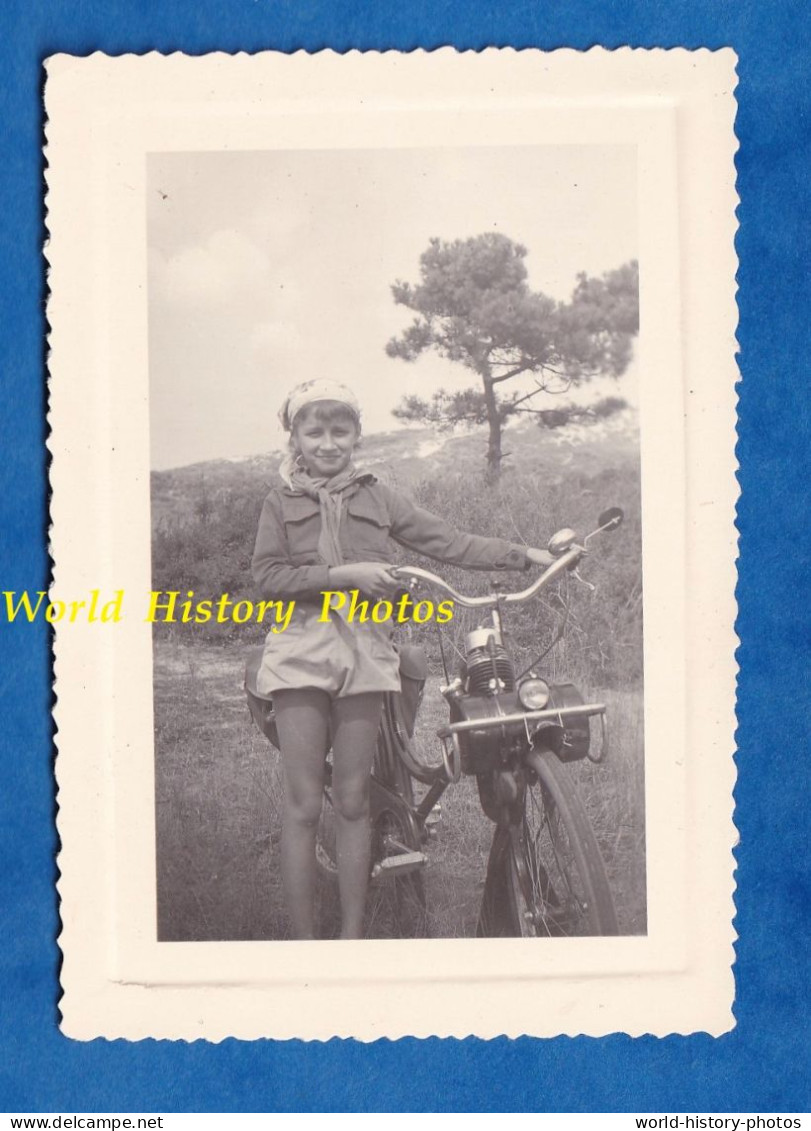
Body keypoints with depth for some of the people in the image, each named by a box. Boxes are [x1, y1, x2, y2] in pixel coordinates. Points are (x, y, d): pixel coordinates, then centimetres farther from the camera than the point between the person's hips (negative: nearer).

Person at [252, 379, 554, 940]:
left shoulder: (377, 497, 11)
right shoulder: (281, 502, 8)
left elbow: (448, 542, 7)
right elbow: (268, 576, -4)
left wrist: (525, 554, -3)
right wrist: (343, 573, -14)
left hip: (364, 651, 1)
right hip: (301, 650, -1)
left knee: (353, 802, 5)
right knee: (305, 804, -1)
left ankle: (353, 936, 14)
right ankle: (304, 940, 7)